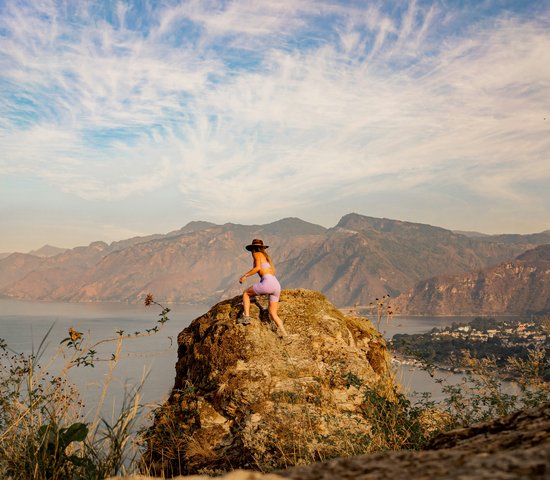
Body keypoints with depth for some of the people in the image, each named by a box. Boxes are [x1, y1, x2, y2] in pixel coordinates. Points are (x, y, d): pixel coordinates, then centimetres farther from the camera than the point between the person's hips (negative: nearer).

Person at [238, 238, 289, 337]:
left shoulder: (257, 254, 8)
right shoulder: (266, 257, 31)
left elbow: (258, 267, -10)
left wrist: (245, 276, -3)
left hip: (268, 283, -7)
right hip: (277, 285, 7)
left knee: (245, 293, 16)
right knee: (273, 314, 12)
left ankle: (246, 317, 2)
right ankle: (285, 335, -1)